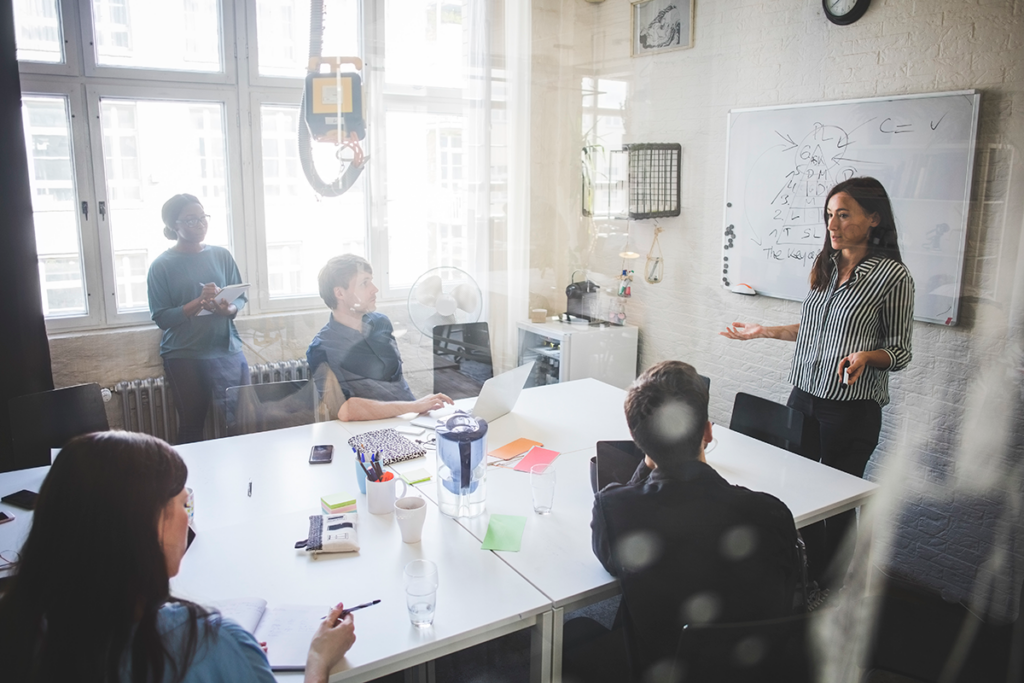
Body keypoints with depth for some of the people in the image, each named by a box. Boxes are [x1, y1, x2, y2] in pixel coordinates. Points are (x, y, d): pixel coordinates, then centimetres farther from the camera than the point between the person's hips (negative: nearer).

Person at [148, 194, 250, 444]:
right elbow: (161, 317, -8)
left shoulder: (222, 255, 5)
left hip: (227, 350, 2)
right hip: (184, 357, -2)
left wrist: (228, 309, -14)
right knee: (191, 427, 6)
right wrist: (199, 302, -21)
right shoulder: (162, 265, -3)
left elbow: (240, 297, 8)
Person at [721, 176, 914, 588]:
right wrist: (763, 332, 16)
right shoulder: (827, 267, 8)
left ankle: (832, 590, 26)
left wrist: (866, 356, -24)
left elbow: (900, 351, -5)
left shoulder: (893, 276, -10)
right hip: (803, 398, 6)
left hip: (852, 409, -6)